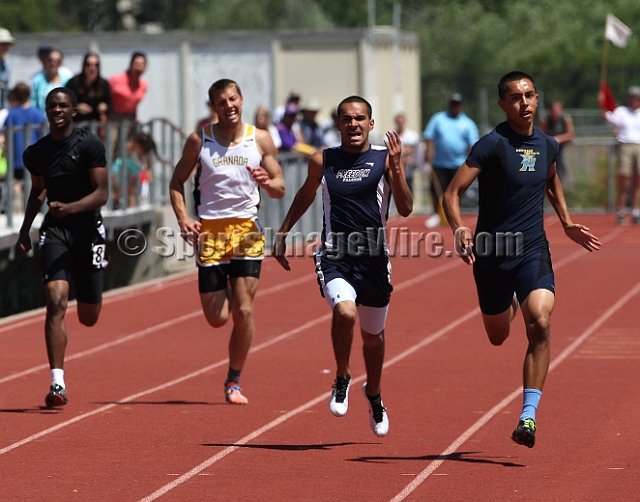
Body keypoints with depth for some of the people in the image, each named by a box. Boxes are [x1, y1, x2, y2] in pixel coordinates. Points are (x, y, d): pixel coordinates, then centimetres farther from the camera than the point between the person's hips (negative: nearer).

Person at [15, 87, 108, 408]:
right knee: (56, 301, -20)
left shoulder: (89, 144, -9)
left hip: (87, 229, -2)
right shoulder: (36, 153, 4)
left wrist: (69, 208, -29)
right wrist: (25, 230, 17)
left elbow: (101, 194, -13)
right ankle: (57, 384, -22)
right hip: (54, 230, 2)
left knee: (88, 318, 10)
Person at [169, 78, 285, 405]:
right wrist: (183, 219, -8)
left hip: (247, 230, 0)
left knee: (243, 312, -10)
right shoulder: (199, 140, 1)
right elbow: (177, 181, 8)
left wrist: (268, 183, -16)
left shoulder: (260, 139, 3)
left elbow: (280, 190, 8)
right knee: (216, 318, 0)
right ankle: (227, 293, 39)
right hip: (209, 231, 0)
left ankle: (234, 382, 5)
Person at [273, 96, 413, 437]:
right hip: (334, 258, -1)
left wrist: (396, 168, -22)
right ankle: (342, 379, -2)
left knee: (373, 335, 15)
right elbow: (305, 195, 22)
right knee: (345, 312, -29)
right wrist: (282, 234, 23)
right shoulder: (322, 162, 4)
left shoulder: (385, 160, -2)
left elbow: (406, 209, -10)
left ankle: (374, 395, 43)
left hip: (373, 259, 1)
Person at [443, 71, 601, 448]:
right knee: (498, 338, 13)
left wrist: (567, 223, 20)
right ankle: (508, 306, 54)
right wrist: (459, 230, -33)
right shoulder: (492, 145, -11)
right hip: (491, 252, -2)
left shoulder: (548, 146, 5)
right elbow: (453, 193, -15)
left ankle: (529, 416, -19)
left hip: (534, 251, 2)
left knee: (540, 324, -21)